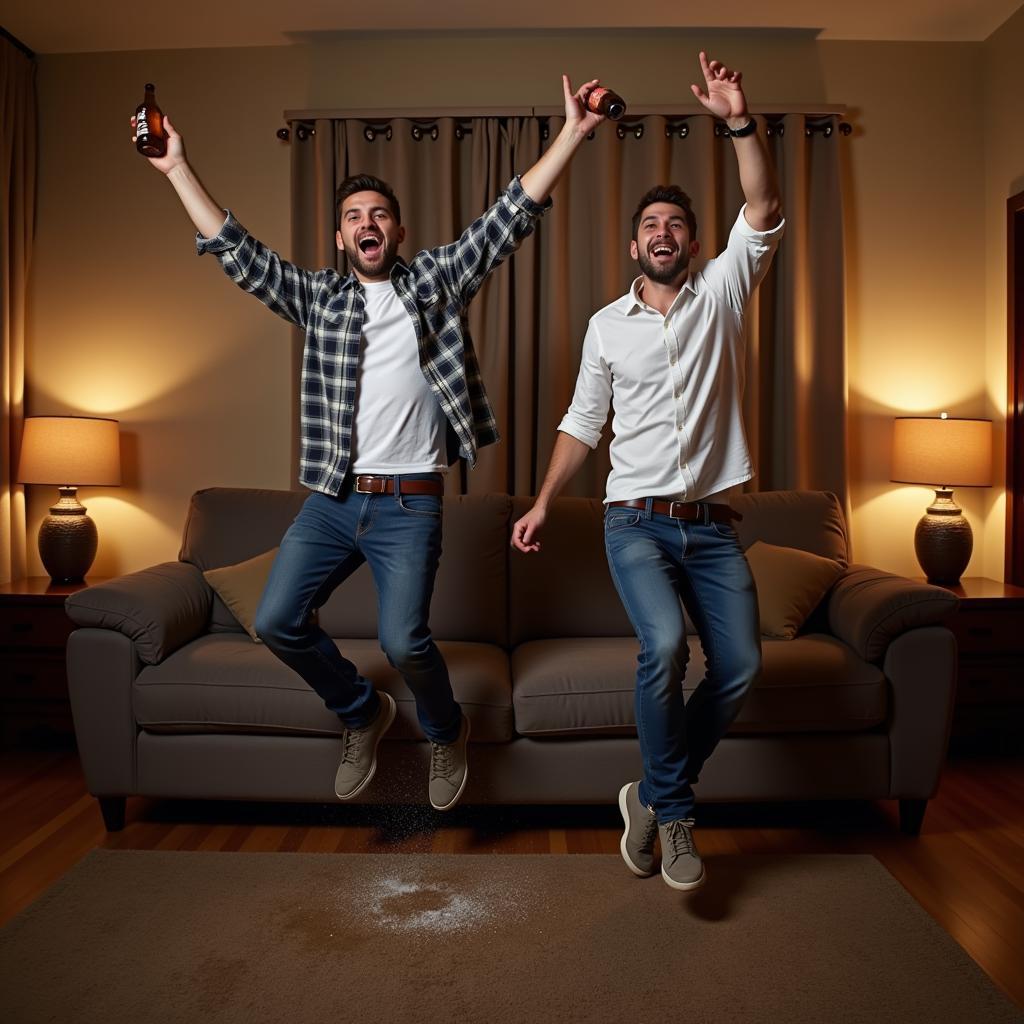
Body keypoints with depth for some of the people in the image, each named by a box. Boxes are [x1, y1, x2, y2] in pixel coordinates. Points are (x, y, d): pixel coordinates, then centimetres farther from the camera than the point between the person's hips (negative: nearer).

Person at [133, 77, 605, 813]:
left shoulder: (436, 281, 7)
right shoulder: (319, 297, 13)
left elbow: (509, 218, 0)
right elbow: (236, 251, 11)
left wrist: (571, 135, -6)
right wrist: (179, 169, 7)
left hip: (409, 503, -4)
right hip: (331, 498, 4)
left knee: (403, 639, -15)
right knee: (277, 622, -2)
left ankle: (446, 731, 18)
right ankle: (363, 712, 25)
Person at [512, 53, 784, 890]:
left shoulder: (720, 295, 8)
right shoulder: (607, 325, 9)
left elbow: (764, 216, -7)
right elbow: (582, 423, 13)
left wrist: (741, 122, -18)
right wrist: (543, 504, 8)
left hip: (713, 524, 2)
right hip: (637, 521, -1)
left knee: (740, 664, -5)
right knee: (665, 645, -23)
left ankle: (655, 792, 16)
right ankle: (674, 812, -3)